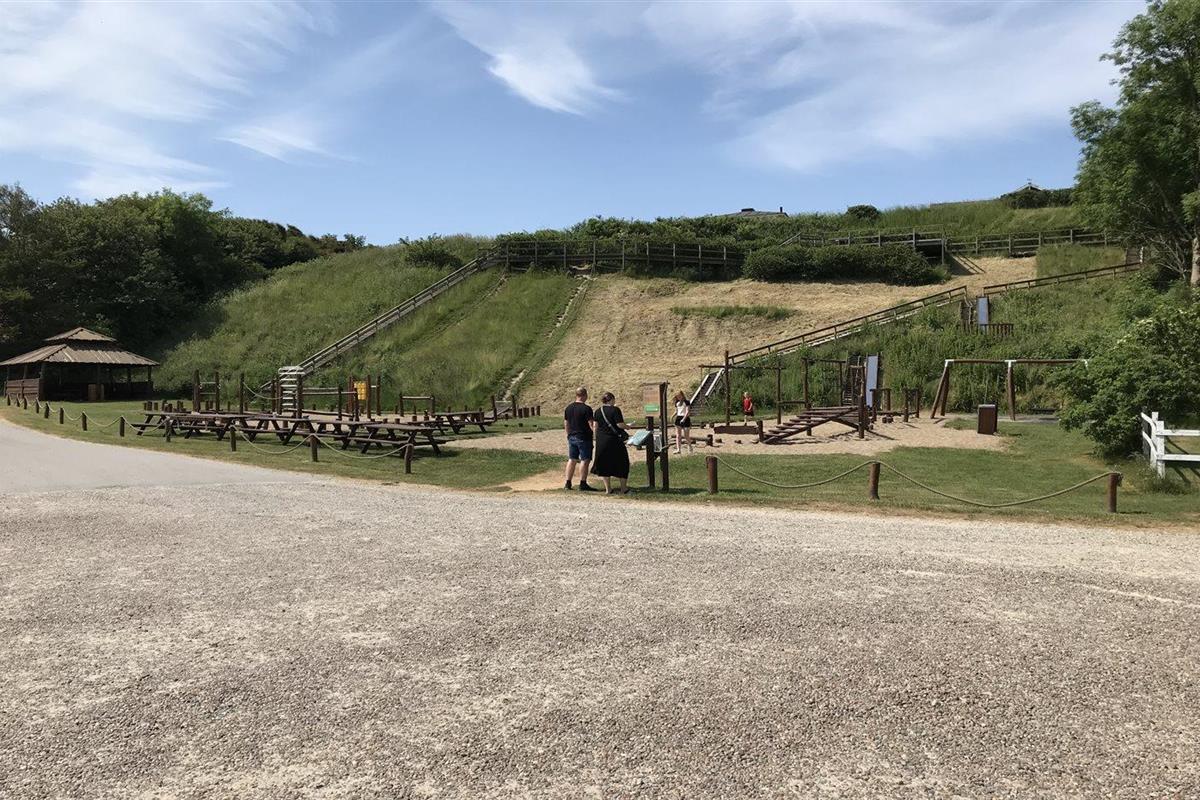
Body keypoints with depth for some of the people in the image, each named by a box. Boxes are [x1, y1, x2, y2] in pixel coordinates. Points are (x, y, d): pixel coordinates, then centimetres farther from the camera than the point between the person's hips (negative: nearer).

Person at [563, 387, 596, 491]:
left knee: (572, 459, 12)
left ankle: (568, 483, 14)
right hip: (583, 438, -7)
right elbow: (591, 425, -15)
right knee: (585, 460, -3)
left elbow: (566, 424, 15)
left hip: (571, 437, 7)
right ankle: (583, 484, -4)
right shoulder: (586, 409, -13)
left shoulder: (568, 408, 9)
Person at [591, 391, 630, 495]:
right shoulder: (615, 410, -10)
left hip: (601, 441, 5)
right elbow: (620, 424, -15)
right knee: (621, 463, 8)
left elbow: (595, 427, 4)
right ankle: (623, 488, 12)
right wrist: (627, 426, 3)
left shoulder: (597, 411, 6)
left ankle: (608, 489, 12)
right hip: (614, 440, -5)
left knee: (604, 463, 12)